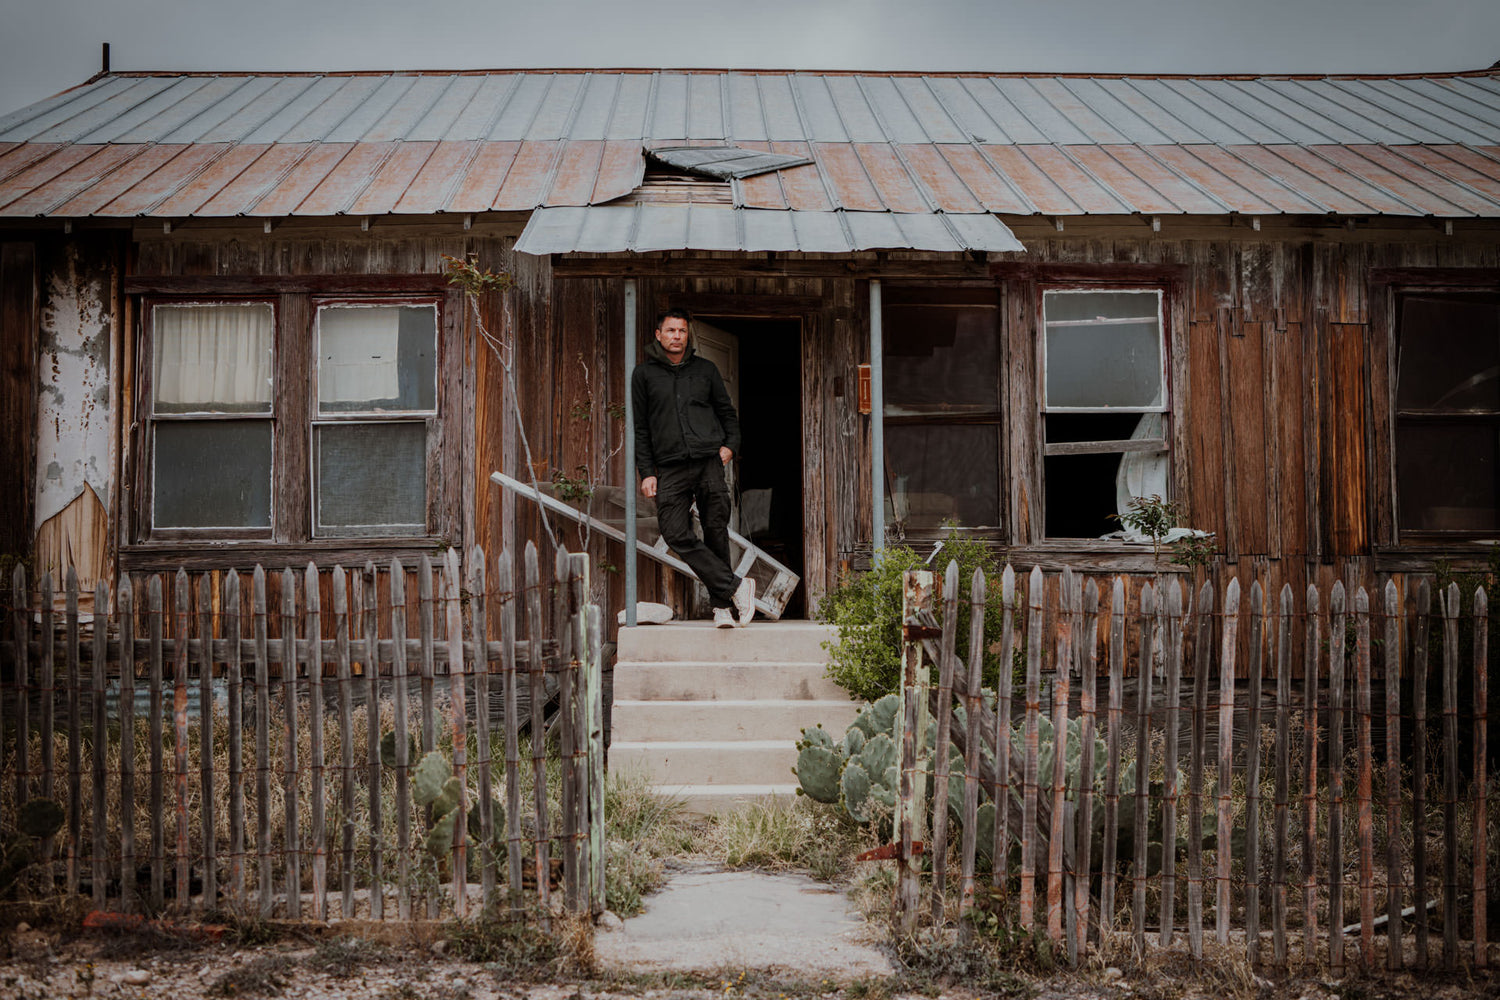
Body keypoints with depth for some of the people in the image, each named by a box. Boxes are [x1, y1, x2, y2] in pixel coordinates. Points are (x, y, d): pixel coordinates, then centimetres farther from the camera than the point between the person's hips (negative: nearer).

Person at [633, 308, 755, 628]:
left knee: (716, 532, -2)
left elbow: (727, 412, 22)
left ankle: (723, 604, 7)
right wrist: (646, 472, 3)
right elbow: (640, 427, 11)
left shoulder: (706, 369, 14)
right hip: (670, 468, 0)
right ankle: (735, 586, -12)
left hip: (710, 461, 1)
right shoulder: (644, 374, 11)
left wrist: (730, 444, 4)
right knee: (676, 534, -16)